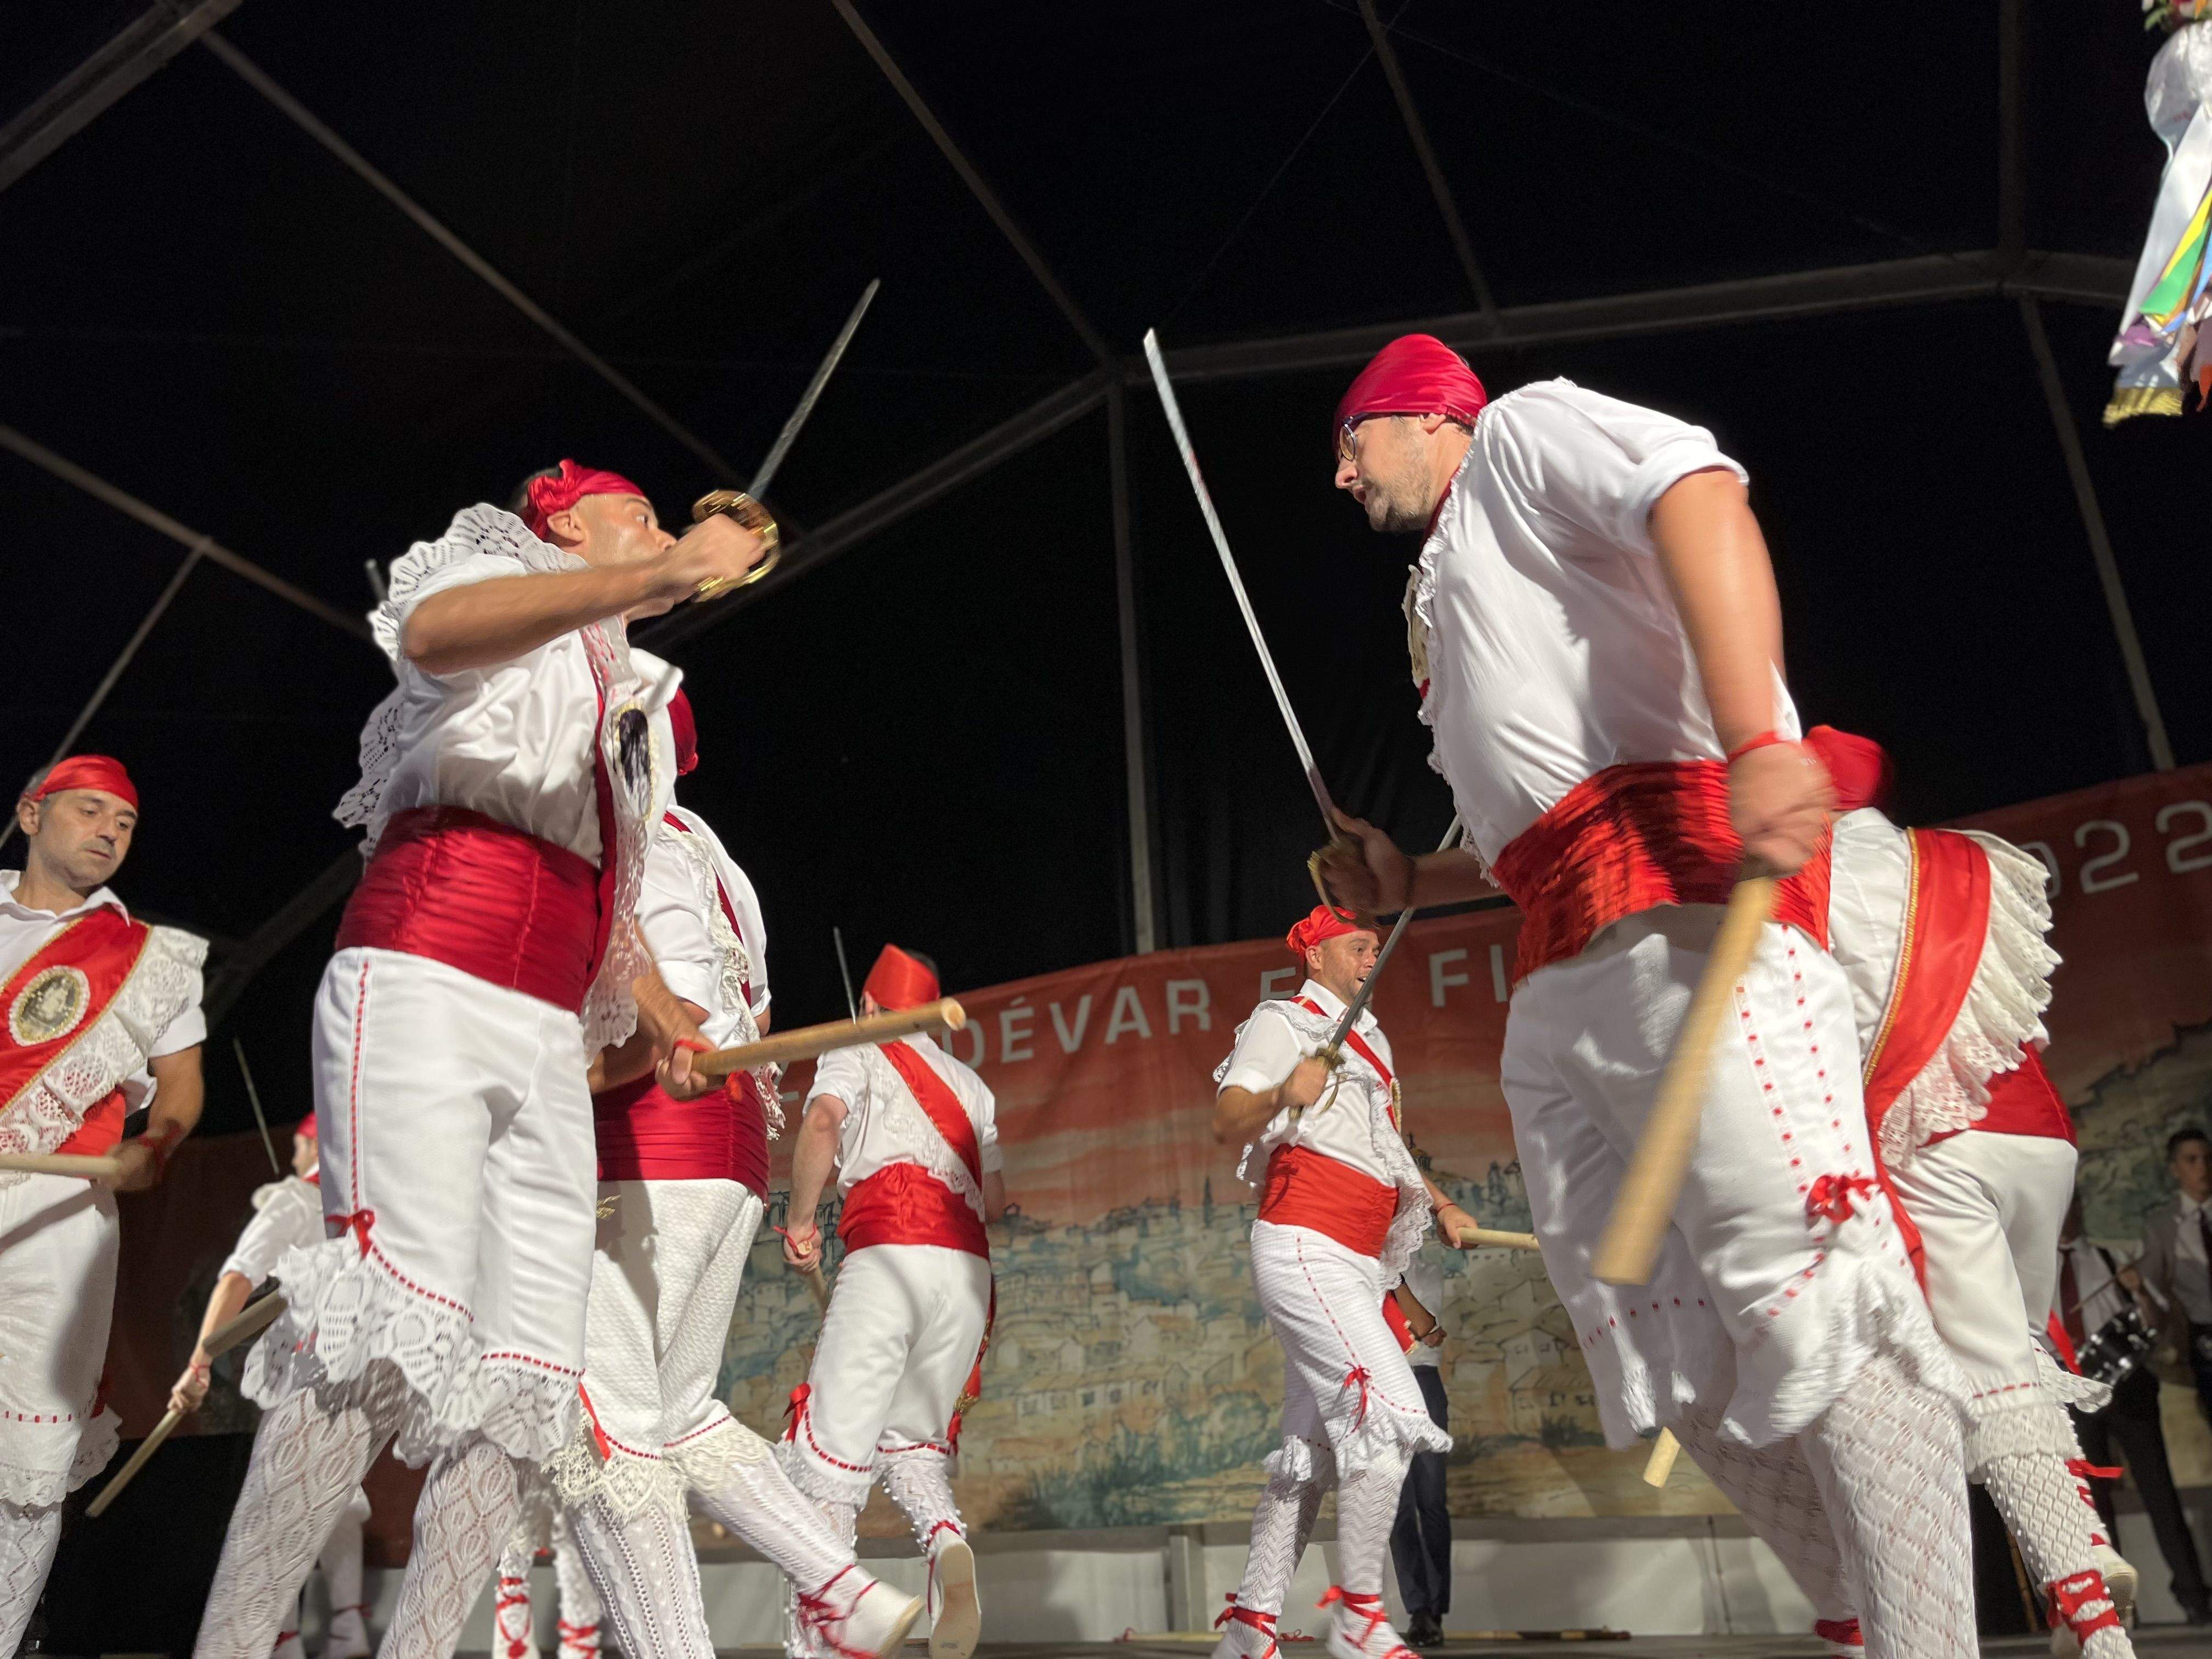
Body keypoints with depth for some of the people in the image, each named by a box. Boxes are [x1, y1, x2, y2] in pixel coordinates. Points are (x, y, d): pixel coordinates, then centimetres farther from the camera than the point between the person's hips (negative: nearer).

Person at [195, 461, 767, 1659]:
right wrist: (668, 574, -30)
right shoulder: (494, 565, 10)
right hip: (429, 984, -8)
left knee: (526, 1366, -2)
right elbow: (431, 630, -18)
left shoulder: (617, 702, 31)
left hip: (545, 1033, 8)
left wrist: (654, 1006, 13)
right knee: (394, 1327, -21)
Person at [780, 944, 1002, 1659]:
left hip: (888, 1256, -5)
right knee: (913, 1441, 17)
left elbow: (823, 1120, -7)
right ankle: (947, 1541, -13)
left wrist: (800, 1220, 2)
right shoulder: (970, 1084, 28)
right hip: (969, 1270, 5)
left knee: (829, 1451, -3)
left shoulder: (856, 1053, 15)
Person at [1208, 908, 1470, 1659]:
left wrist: (1440, 1204, 25)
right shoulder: (1283, 1021, -1)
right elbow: (1227, 1123, -16)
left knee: (1314, 1449, 6)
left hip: (1356, 1263, 9)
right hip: (1305, 1249, -9)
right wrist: (1280, 1094, -36)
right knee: (1393, 1412, -19)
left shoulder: (1368, 1041, 25)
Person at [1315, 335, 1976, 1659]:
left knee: (1802, 1282, -18)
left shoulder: (1522, 430, 13)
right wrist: (1410, 883, 25)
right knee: (1670, 1357, 1)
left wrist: (1754, 738, -27)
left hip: (1679, 883, -9)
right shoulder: (1448, 588, 37)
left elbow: (1698, 494, -11)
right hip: (1558, 968, 9)